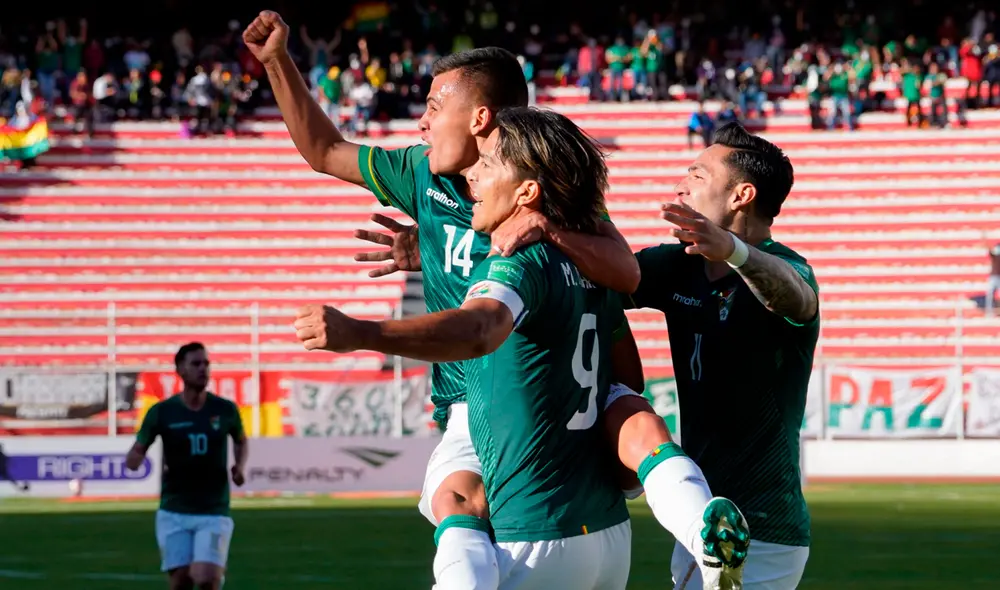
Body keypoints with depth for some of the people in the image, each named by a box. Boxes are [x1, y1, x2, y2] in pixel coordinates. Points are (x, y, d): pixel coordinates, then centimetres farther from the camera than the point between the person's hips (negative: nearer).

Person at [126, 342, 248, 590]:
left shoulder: (225, 410, -1)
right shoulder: (161, 412, -4)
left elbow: (241, 441, 19)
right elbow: (135, 455, 1)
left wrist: (240, 466, -1)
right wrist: (136, 460, -22)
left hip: (214, 513, 0)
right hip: (174, 512, 0)